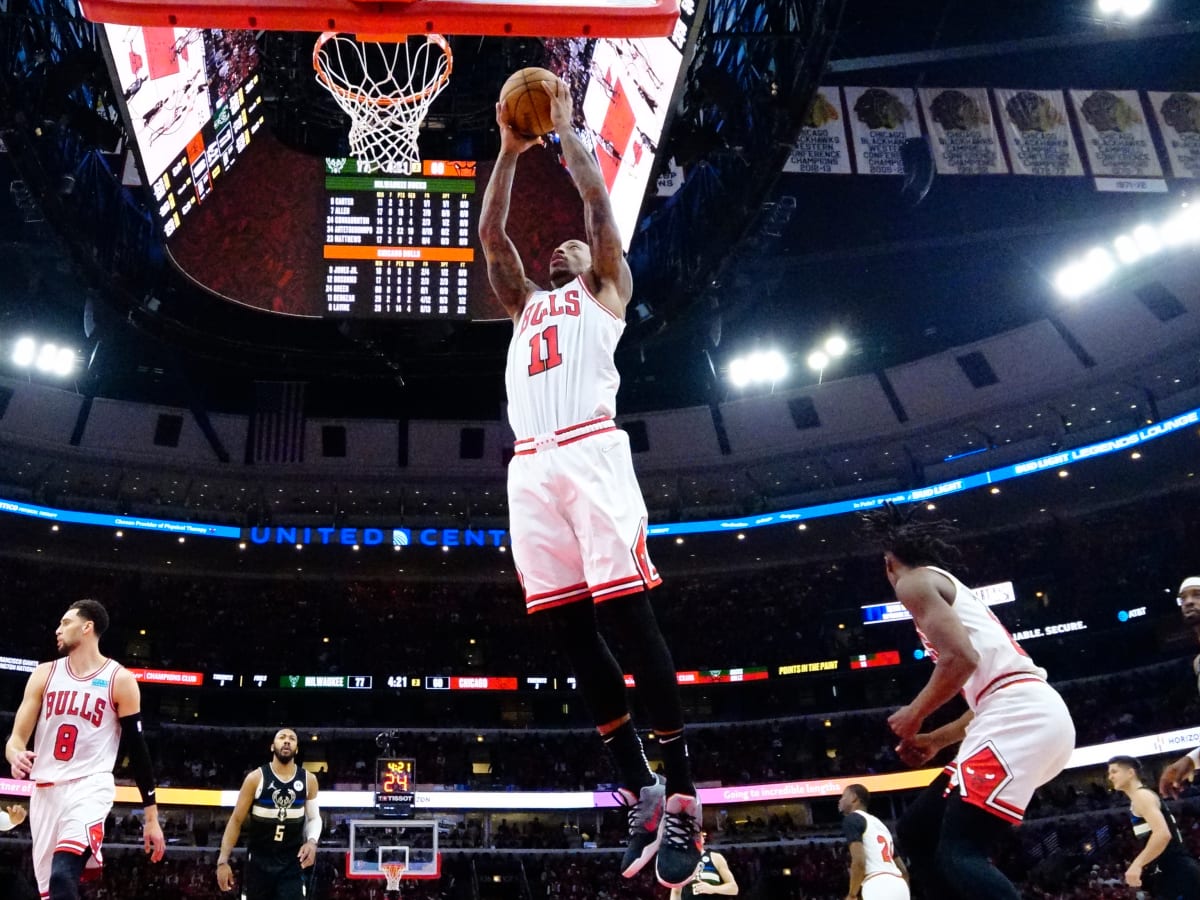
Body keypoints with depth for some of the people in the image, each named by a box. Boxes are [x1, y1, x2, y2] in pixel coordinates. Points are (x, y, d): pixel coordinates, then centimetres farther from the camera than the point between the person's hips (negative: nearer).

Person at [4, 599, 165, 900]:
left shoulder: (120, 679, -2)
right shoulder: (45, 674, 9)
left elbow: (137, 749, 0)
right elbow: (17, 736, 7)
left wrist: (151, 816, -1)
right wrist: (16, 756, -19)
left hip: (89, 787, -5)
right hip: (44, 791, 5)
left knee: (62, 876, -29)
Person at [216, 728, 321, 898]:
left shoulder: (308, 780, 1)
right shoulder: (256, 778, -6)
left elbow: (314, 818, 11)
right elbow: (236, 820, -4)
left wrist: (312, 841, -11)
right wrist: (223, 861, -10)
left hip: (292, 862, 1)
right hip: (259, 860, -1)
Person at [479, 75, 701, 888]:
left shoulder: (606, 288, 22)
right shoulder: (526, 303, 33)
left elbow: (599, 202, 12)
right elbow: (490, 232, 26)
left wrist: (566, 129, 21)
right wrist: (511, 149, 26)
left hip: (591, 451, -5)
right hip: (530, 466, 5)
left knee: (628, 615, -13)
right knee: (571, 628, -2)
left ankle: (683, 797, -10)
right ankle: (640, 792, 4)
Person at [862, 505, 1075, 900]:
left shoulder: (914, 581, 3)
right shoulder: (950, 587, 32)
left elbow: (961, 658, -14)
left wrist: (914, 716, 1)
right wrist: (935, 740, 33)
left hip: (1021, 717, -10)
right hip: (1033, 715, 10)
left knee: (958, 852, -16)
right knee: (917, 830, 14)